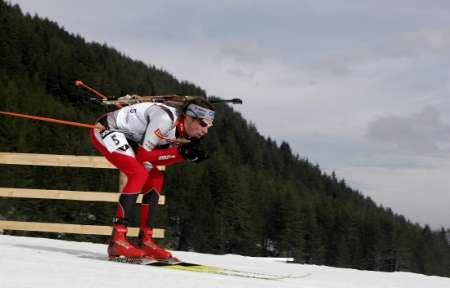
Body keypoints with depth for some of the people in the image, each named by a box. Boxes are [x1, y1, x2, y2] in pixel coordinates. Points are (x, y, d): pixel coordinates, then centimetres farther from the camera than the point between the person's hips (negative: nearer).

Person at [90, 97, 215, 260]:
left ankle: (145, 241, 4)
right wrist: (180, 153, -28)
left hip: (126, 138, 10)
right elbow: (144, 155, -25)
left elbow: (157, 157, -3)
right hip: (105, 129, -10)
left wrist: (186, 153, -16)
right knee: (139, 173, -24)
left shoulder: (181, 129, -1)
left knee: (155, 178, 3)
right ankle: (117, 239, -26)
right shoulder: (166, 118, -28)